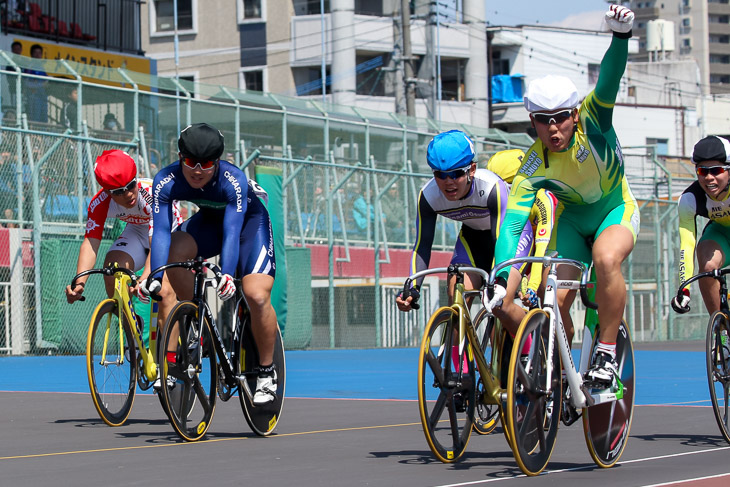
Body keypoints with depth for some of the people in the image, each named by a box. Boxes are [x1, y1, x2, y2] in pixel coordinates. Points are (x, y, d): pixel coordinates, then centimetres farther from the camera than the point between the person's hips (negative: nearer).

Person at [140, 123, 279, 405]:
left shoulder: (234, 180, -37)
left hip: (250, 222, -4)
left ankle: (267, 372, -3)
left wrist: (227, 275, -57)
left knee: (257, 296, -23)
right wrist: (155, 277, -46)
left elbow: (232, 233, -43)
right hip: (209, 220, 4)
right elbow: (161, 231, -33)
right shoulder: (166, 181, -28)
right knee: (174, 252, -28)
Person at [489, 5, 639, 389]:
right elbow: (512, 224, -33)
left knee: (606, 258, -35)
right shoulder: (532, 169, -27)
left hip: (616, 208, -2)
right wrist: (502, 280, -48)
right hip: (572, 217, 2)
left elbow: (609, 81, -44)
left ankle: (607, 352, -21)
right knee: (556, 301, -11)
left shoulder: (591, 121, -28)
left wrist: (620, 36, -64)